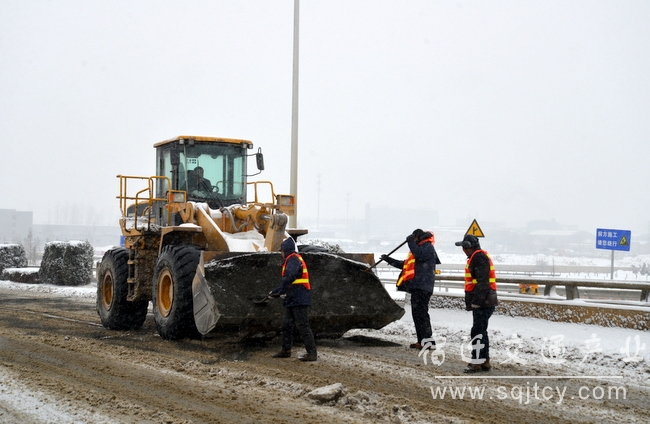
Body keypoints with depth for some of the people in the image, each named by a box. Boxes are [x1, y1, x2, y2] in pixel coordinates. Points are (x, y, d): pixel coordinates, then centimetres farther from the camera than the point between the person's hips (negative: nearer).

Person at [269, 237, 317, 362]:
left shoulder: (293, 259, -11)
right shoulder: (292, 260, 22)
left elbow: (289, 278, -26)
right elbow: (287, 280, 24)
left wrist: (277, 291, -22)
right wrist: (276, 292, 20)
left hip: (299, 300, -11)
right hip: (293, 300, 11)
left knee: (303, 326, -10)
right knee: (286, 325, 16)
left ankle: (312, 353, -9)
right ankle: (286, 350, 25)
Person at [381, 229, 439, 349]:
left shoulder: (428, 247, -1)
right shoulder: (420, 248, 28)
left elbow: (420, 255, -23)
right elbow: (405, 265, 33)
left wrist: (411, 242, -13)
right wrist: (389, 260, 32)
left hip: (423, 287, -10)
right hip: (416, 286, 10)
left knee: (421, 313, -14)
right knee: (416, 313, 10)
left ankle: (428, 342, -17)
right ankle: (422, 341, 13)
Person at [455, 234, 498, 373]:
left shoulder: (479, 257, -14)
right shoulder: (477, 257, 19)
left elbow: (482, 282, -22)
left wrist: (476, 301, -24)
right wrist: (471, 302, 23)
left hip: (483, 303, -11)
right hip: (483, 302, 11)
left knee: (478, 332, -9)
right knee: (481, 331, 14)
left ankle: (476, 363, -7)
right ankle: (484, 362, 19)